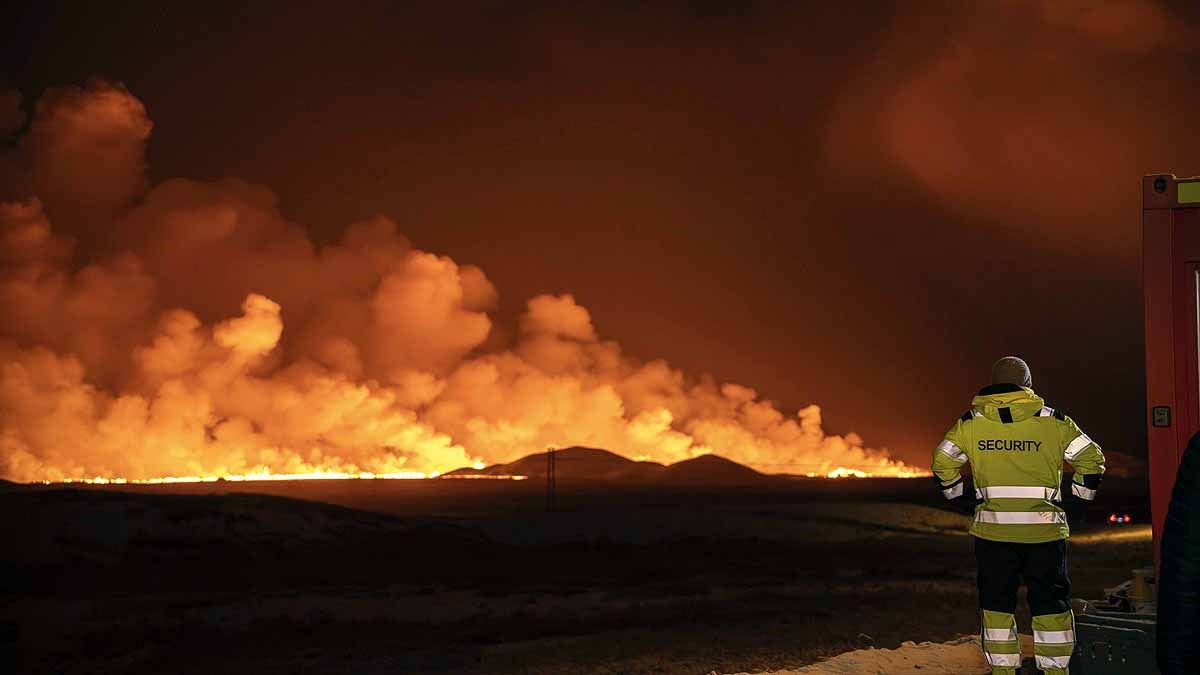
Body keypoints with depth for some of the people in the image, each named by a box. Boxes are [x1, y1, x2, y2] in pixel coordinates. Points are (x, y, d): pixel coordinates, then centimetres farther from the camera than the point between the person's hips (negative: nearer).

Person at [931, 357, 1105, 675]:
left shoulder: (970, 423, 2)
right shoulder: (1053, 421, -1)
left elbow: (942, 464, 4)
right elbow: (1092, 459, -1)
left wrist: (964, 499, 12)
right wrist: (1073, 499, 8)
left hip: (993, 529, 1)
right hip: (1044, 529, -1)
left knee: (997, 604, 9)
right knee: (1050, 603, 8)